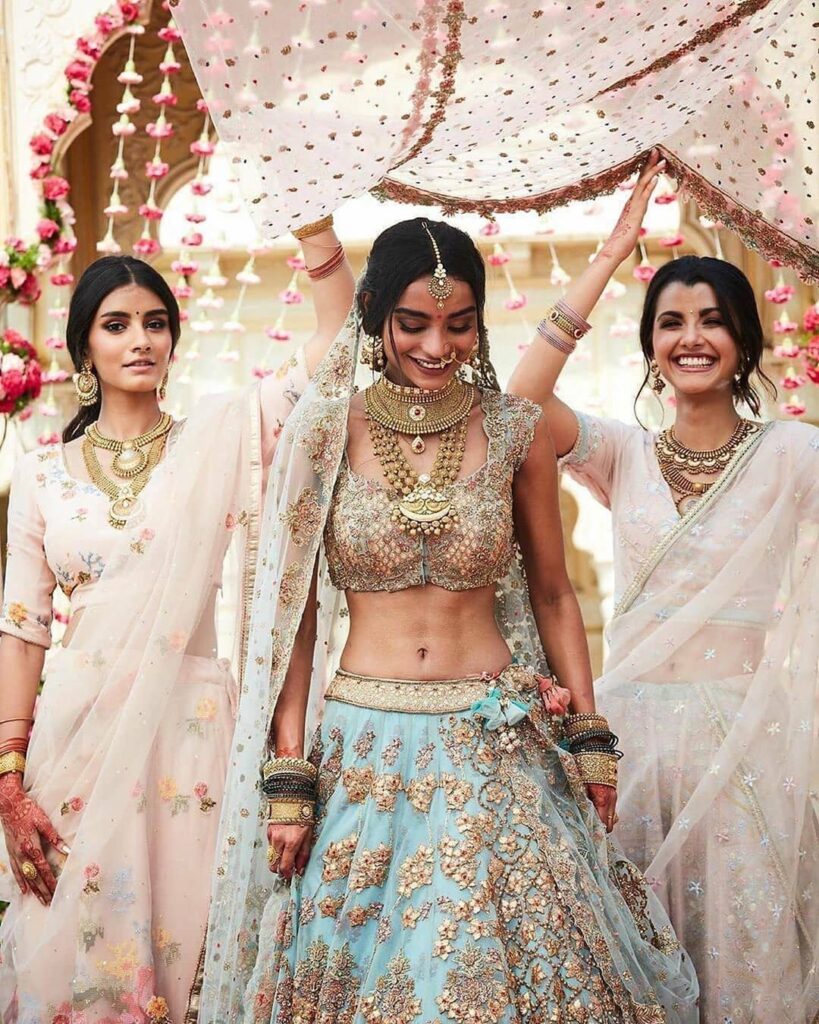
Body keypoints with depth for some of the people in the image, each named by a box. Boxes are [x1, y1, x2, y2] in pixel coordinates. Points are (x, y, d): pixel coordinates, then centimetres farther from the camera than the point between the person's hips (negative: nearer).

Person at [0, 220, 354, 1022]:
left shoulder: (221, 435, 4)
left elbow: (337, 336, -4)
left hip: (189, 722, -1)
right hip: (79, 727, 1)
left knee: (177, 948, 3)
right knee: (69, 954, 5)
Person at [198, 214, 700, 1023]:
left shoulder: (517, 432, 1)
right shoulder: (325, 435, -2)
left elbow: (552, 595, 10)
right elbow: (296, 613, -1)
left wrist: (590, 739, 7)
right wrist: (287, 777, -4)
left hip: (497, 746, 1)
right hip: (361, 749, 0)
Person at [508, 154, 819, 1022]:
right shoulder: (624, 455, 5)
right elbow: (522, 400, -11)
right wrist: (610, 258, -10)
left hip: (746, 732, -2)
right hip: (634, 725, 2)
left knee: (746, 949, 5)